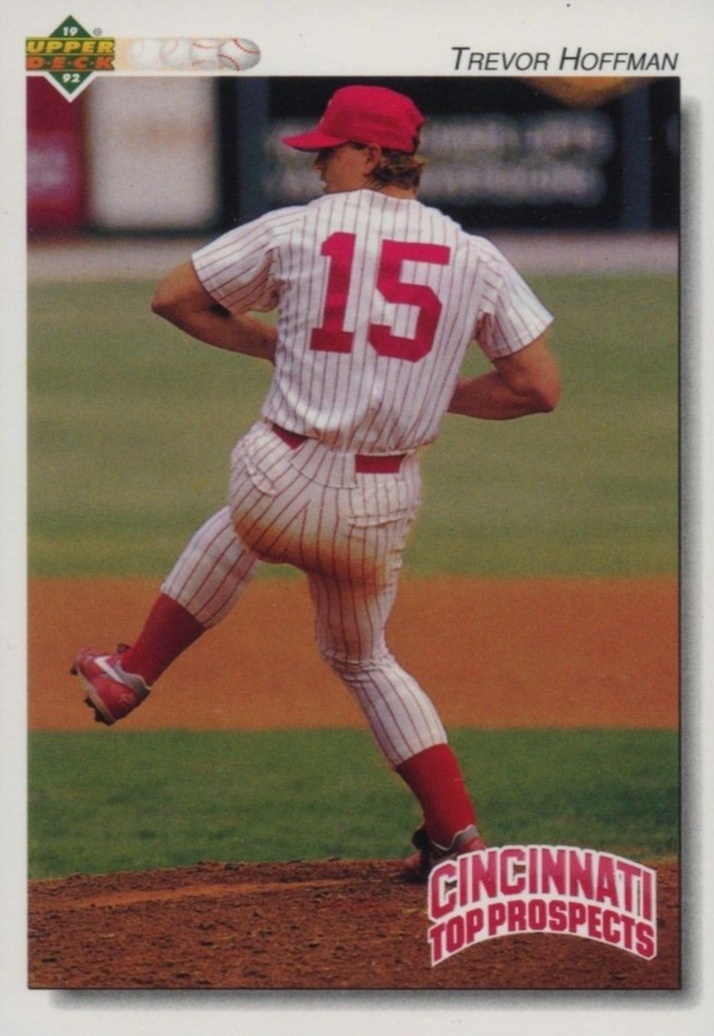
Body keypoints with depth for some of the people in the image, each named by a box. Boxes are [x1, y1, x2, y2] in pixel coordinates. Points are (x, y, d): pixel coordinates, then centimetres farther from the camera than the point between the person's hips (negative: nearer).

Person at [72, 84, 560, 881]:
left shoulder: (295, 230, -1)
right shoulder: (475, 259, 1)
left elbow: (172, 299, 10)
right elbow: (540, 388, 0)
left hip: (283, 481, -2)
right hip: (382, 509, 2)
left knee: (238, 530, 36)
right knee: (362, 659, 26)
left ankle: (134, 673, 42)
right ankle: (456, 831, 17)